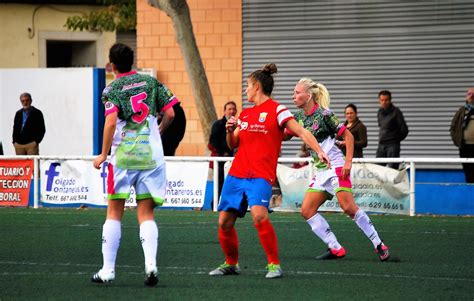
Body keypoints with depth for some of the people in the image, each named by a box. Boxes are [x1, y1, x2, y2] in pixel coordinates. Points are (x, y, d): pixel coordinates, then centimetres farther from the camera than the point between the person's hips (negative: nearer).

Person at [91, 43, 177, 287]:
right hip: (151, 155, 2)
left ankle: (108, 269, 6)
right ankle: (151, 264, -14)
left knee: (114, 212, 7)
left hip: (123, 157, -2)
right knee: (146, 213, 5)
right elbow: (170, 113, 5)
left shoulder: (112, 90, -2)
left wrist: (103, 154, -5)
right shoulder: (151, 83, 8)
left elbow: (111, 122, -13)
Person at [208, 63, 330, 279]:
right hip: (236, 174, 7)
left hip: (260, 176, -7)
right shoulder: (244, 114, 18)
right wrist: (230, 130, 3)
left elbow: (301, 132, -8)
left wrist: (319, 150, -22)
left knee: (259, 215, -28)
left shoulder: (276, 109, -2)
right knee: (224, 222, 3)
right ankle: (231, 264, 22)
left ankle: (274, 264, -17)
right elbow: (232, 145, 24)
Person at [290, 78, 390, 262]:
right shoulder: (299, 117, 9)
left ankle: (379, 245, -8)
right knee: (306, 210, -2)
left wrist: (348, 162, -17)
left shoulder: (324, 114, -11)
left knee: (348, 207, -18)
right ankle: (336, 249, -1)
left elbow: (348, 136, -9)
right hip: (321, 171, 8)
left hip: (336, 166, -8)